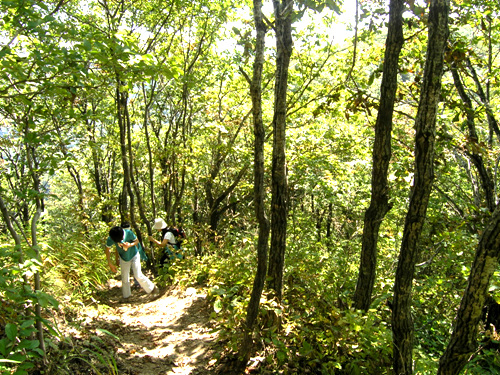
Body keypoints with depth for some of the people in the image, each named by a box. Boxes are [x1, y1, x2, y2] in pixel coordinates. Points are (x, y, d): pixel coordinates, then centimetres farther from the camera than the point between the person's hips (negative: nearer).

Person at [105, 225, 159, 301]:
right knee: (125, 278, 9)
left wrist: (130, 245, -33)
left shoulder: (128, 233, -29)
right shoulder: (110, 239, -24)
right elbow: (107, 250, -7)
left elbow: (137, 241, -12)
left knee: (138, 275, -8)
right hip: (123, 259, 2)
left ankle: (152, 289, 12)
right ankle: (126, 297, 28)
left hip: (134, 256, -2)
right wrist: (110, 264, -9)